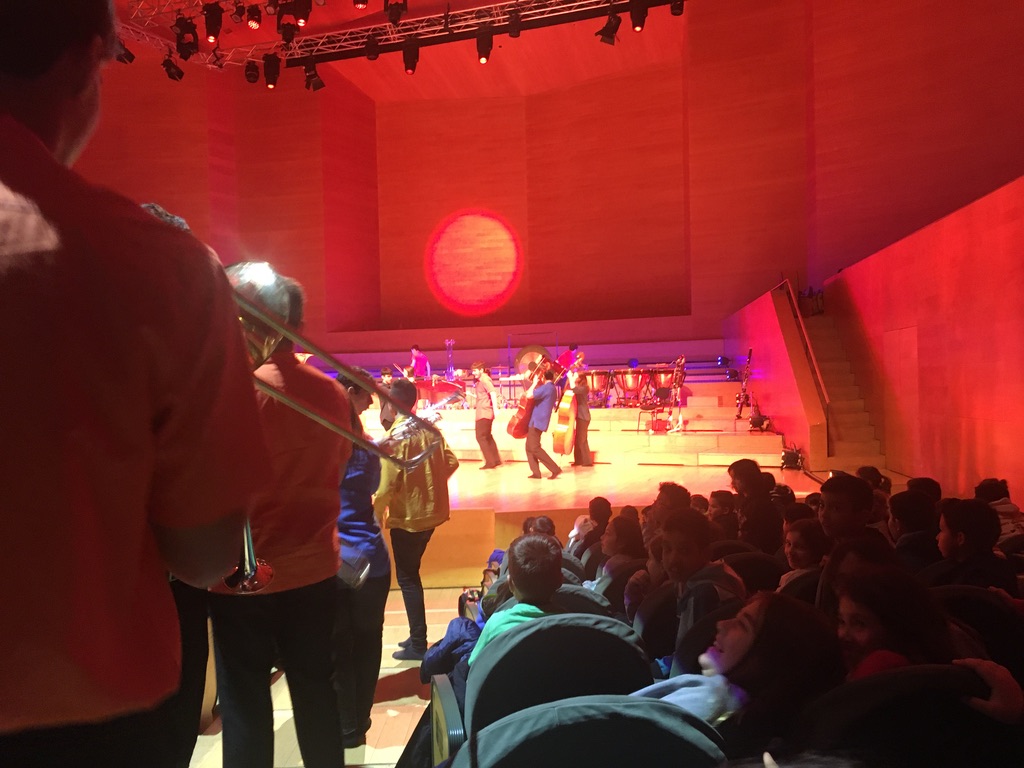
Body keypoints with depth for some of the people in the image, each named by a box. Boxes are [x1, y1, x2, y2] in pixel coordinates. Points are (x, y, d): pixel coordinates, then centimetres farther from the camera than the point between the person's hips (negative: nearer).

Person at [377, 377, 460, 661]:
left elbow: (389, 483, -21)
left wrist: (376, 512, -8)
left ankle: (418, 644, 12)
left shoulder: (394, 435, -17)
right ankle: (417, 636, 29)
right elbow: (451, 462, 4)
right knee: (412, 573, 20)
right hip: (431, 511, 7)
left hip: (407, 516, -7)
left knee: (407, 578, 5)